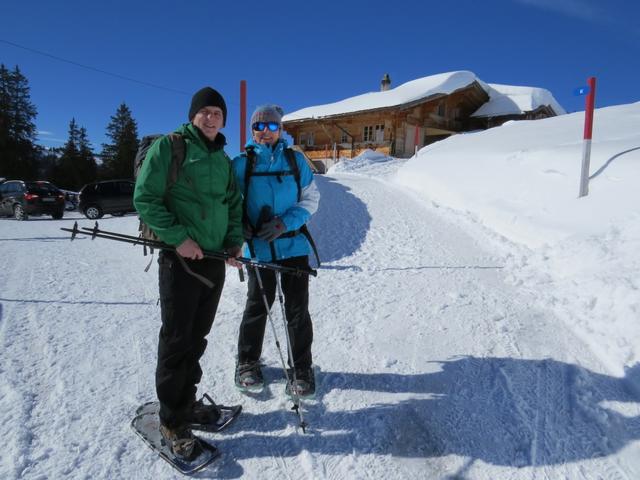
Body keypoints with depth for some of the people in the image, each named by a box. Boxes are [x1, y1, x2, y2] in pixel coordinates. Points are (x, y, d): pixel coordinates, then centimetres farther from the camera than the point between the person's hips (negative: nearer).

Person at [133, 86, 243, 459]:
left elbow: (234, 203, 19)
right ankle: (173, 421, 16)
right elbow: (145, 198, -8)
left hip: (215, 258, 6)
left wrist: (236, 240, 3)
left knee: (197, 337, 14)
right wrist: (177, 237, -16)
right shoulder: (169, 146, -3)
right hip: (181, 257, -6)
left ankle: (186, 402, 31)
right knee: (177, 339, 1)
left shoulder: (223, 158, 15)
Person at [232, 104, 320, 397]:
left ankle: (301, 368, 23)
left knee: (297, 309, 5)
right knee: (257, 306, 12)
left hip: (294, 245, 1)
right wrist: (240, 226, -14)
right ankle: (247, 364, 32)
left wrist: (285, 223, -12)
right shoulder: (241, 163, 0)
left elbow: (311, 199, 3)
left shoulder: (296, 160, 3)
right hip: (258, 248, -1)